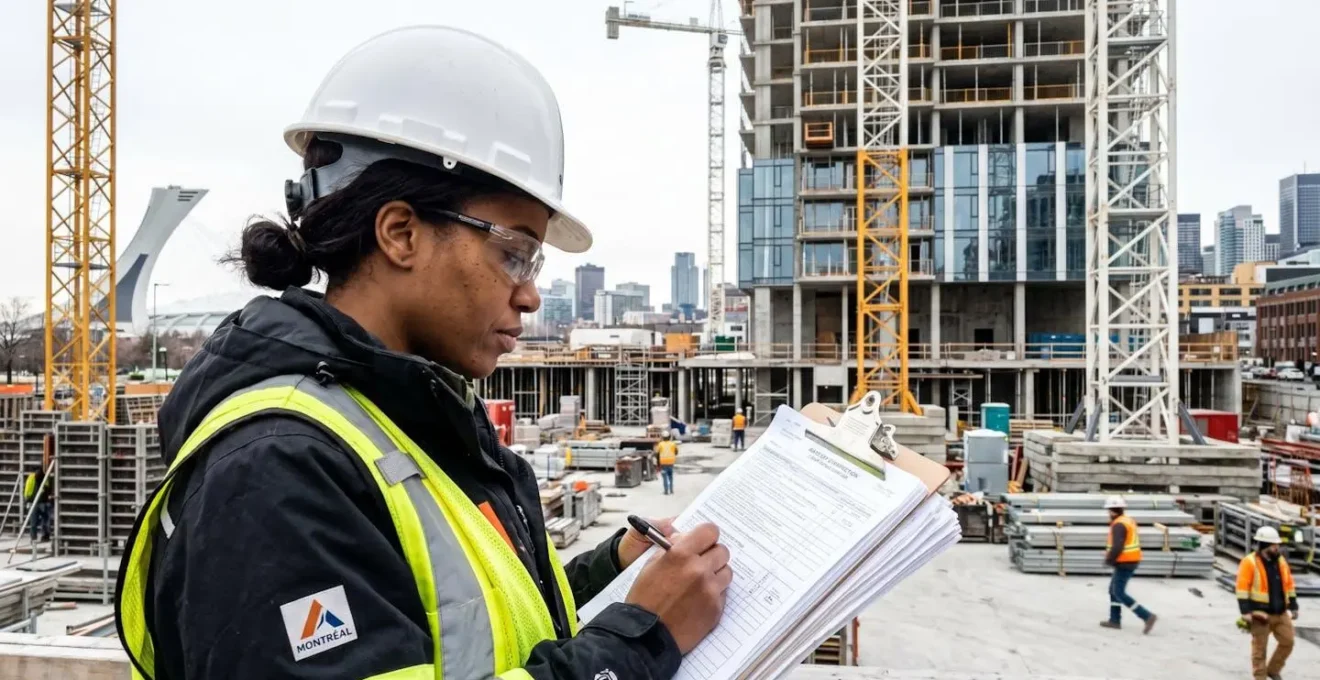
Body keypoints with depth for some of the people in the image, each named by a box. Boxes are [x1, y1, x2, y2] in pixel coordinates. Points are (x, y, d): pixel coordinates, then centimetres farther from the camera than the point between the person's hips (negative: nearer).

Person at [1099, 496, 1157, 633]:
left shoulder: (1118, 525, -22)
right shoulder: (1128, 521, 10)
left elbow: (1117, 547, -28)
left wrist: (1108, 560, -12)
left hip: (1124, 564, -10)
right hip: (1131, 561, 10)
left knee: (1119, 594, -4)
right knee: (1113, 589, 17)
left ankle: (1147, 616, -7)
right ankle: (1115, 620, 20)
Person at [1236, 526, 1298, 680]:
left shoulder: (1281, 561, 7)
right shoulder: (1249, 562, -13)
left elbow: (1289, 585, 15)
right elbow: (1242, 588, -15)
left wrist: (1293, 607, 14)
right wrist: (1245, 612, -19)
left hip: (1280, 613, 6)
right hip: (1260, 614, -6)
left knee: (1287, 641, 7)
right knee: (1260, 647, 2)